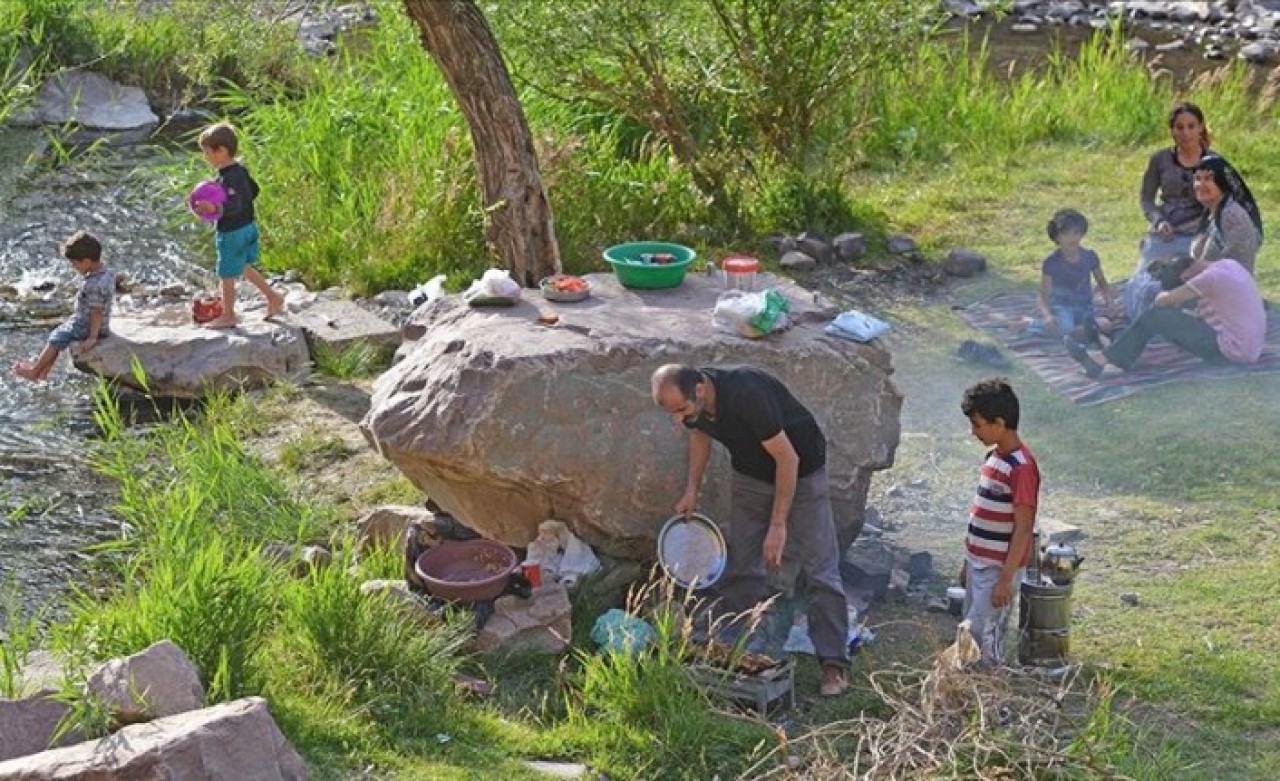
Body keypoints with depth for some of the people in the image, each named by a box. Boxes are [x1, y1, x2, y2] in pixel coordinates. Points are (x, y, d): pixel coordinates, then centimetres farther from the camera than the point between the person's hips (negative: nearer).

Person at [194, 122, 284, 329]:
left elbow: (234, 206, -34)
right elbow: (253, 190, 16)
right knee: (243, 267, 26)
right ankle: (273, 297, 31)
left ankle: (228, 316, 19)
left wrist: (214, 208, -48)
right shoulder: (241, 169, 3)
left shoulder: (228, 178, -26)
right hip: (248, 226, 10)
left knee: (226, 275, 6)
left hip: (232, 232, -10)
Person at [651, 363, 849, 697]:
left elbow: (788, 458, -31)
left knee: (820, 570, -9)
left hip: (800, 471, -6)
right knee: (741, 568, 4)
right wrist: (691, 490, -1)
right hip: (751, 474, 7)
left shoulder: (746, 395, -39)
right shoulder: (692, 402, -17)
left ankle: (834, 665, -5)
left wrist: (778, 525, -29)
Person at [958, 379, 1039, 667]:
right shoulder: (993, 457, 9)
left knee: (984, 637, -6)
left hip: (999, 569, -9)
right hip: (979, 565, 9)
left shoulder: (1021, 467, -19)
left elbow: (1023, 529, -19)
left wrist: (1006, 578, -20)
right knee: (970, 632, 13)